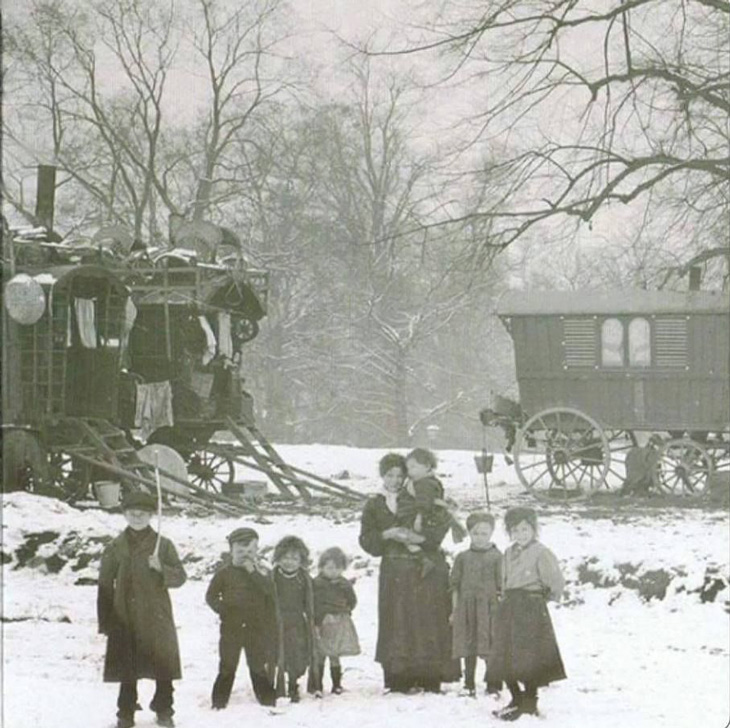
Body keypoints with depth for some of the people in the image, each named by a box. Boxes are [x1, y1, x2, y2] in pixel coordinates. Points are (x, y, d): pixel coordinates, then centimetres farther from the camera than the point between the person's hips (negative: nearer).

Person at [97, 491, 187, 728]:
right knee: (127, 669, 3)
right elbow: (105, 586, 6)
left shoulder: (163, 545, 4)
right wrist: (106, 621, 0)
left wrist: (161, 568, -19)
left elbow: (180, 577, 1)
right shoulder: (115, 548, 6)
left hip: (156, 619, 0)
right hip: (125, 621, 0)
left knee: (163, 666, 1)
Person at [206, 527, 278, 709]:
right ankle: (219, 702, 6)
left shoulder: (261, 572, 4)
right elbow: (211, 595, 7)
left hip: (255, 627, 0)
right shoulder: (225, 573, 3)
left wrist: (252, 571, -19)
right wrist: (221, 608, -8)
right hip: (231, 626, 0)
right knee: (227, 667, 1)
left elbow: (268, 589, -15)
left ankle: (267, 700, 12)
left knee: (258, 666, 5)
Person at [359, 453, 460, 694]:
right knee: (397, 626, -3)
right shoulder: (374, 506, 14)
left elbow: (442, 520, -7)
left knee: (428, 624, -6)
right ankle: (399, 680, -2)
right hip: (394, 572, 2)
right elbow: (366, 539, 6)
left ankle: (430, 680, -6)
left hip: (426, 569, -2)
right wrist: (387, 535, -12)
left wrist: (420, 537, -20)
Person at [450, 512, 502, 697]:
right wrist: (455, 609, 8)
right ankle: (469, 684, 15)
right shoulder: (463, 557, 10)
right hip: (466, 608, 4)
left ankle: (493, 684, 0)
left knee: (490, 648, -5)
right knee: (468, 648, 8)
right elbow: (455, 584, 12)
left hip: (489, 606, -4)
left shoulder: (496, 556, 0)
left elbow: (501, 585, 0)